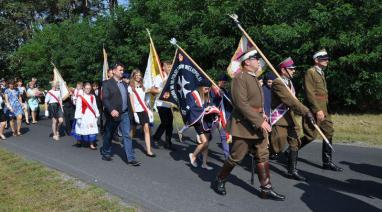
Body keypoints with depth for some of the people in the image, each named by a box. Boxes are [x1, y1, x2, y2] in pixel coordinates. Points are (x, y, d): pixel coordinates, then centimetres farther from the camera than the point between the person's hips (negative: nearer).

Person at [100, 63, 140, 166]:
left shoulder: (124, 84, 14)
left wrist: (128, 110, 12)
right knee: (108, 135, 12)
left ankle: (131, 158, -2)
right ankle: (106, 153, 32)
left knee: (127, 135, -1)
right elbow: (105, 99, -16)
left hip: (125, 114, 5)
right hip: (113, 114, -5)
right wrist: (111, 110, -28)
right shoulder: (107, 83, -6)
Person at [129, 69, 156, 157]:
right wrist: (134, 112, -15)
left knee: (147, 129, -6)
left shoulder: (142, 86, 16)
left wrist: (147, 109, 13)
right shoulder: (131, 87, -1)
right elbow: (131, 101, -7)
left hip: (144, 110, 4)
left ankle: (148, 150, -10)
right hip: (136, 110, -4)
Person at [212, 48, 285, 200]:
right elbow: (242, 104, -23)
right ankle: (219, 181, 22)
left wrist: (261, 118, 14)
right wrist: (260, 121, -23)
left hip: (257, 125, 9)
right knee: (236, 157, 2)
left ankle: (266, 189, 14)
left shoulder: (254, 78, 15)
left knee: (263, 156, 7)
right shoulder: (240, 77, -15)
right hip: (244, 126, -9)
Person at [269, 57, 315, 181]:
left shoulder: (289, 82, 13)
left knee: (295, 144, 9)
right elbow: (290, 100, -26)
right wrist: (306, 111, -30)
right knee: (278, 147, -5)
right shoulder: (277, 83, -17)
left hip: (290, 117, 9)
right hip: (279, 120, -9)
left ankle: (292, 171, 19)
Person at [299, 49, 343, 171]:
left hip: (323, 109, 9)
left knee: (329, 133, 7)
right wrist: (317, 110, -22)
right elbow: (309, 93, -19)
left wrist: (323, 109, 15)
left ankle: (327, 162, 14)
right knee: (311, 135, -6)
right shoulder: (310, 72, -11)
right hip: (314, 110, -9)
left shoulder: (321, 73, 17)